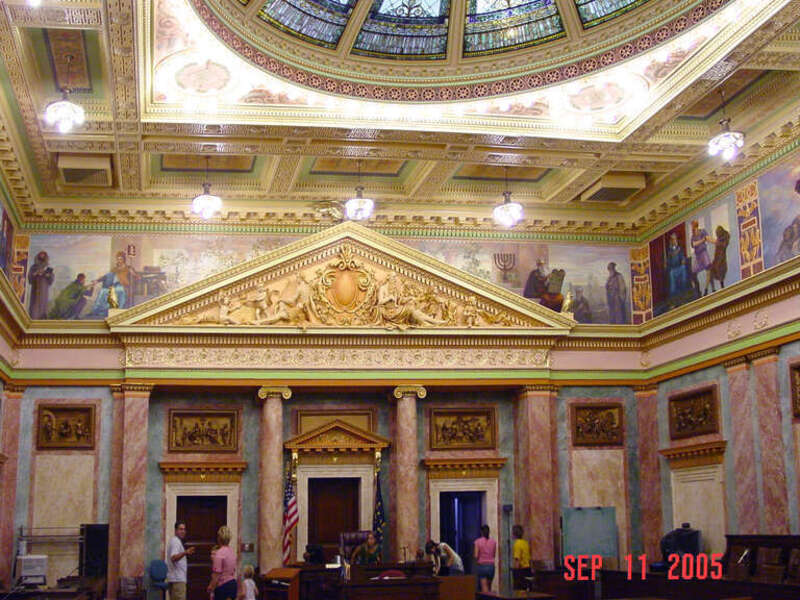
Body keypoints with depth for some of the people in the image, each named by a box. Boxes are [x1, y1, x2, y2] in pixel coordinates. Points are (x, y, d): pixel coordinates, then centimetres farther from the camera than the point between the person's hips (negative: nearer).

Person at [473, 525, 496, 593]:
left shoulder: (478, 542, -7)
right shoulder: (493, 542, 1)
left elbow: (476, 556, -11)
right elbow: (494, 555, 6)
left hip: (481, 565, -3)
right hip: (491, 565, 3)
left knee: (484, 587, -4)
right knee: (489, 586, 15)